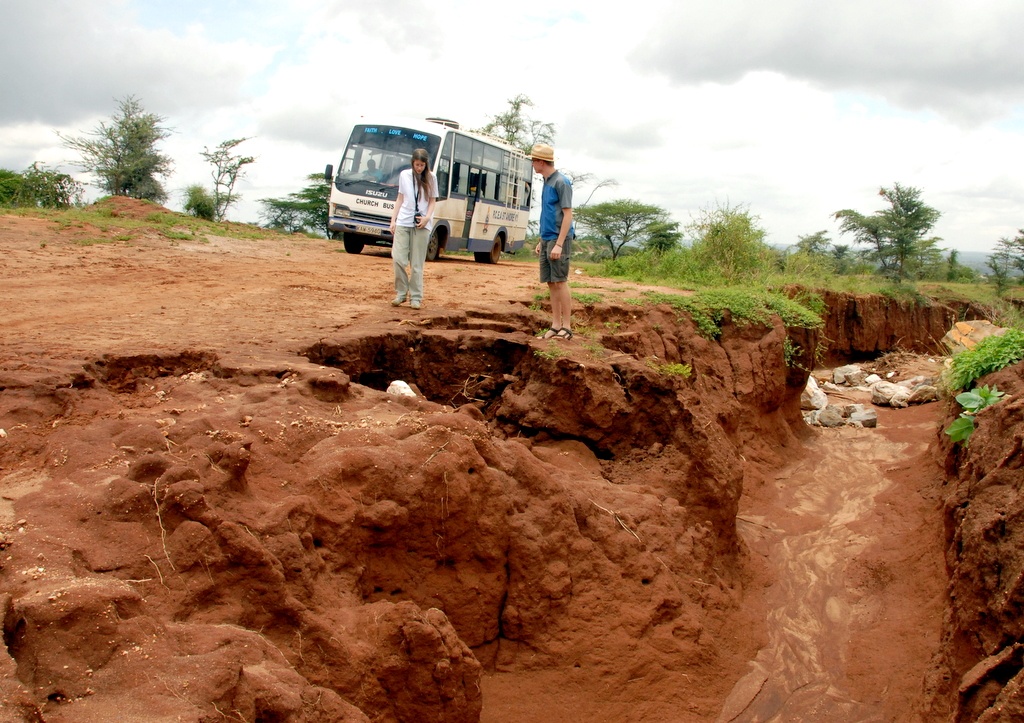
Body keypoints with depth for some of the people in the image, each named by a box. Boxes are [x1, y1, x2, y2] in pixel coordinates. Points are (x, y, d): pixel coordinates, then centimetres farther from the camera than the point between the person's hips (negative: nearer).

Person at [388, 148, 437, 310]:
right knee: (398, 259, -7)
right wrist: (393, 220, 7)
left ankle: (416, 297, 6)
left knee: (417, 264, 0)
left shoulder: (431, 178, 5)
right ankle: (401, 293, 7)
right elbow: (400, 199, 13)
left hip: (421, 225, -1)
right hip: (402, 223, 1)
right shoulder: (404, 175, 8)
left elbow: (432, 201, 7)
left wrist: (427, 217, -10)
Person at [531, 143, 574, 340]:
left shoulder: (561, 182, -10)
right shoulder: (546, 182, 16)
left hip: (558, 240, -8)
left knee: (560, 281, -7)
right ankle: (556, 325, 12)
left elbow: (568, 214, -14)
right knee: (551, 283, 8)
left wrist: (559, 244, -20)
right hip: (546, 239, 8)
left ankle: (566, 327, -2)